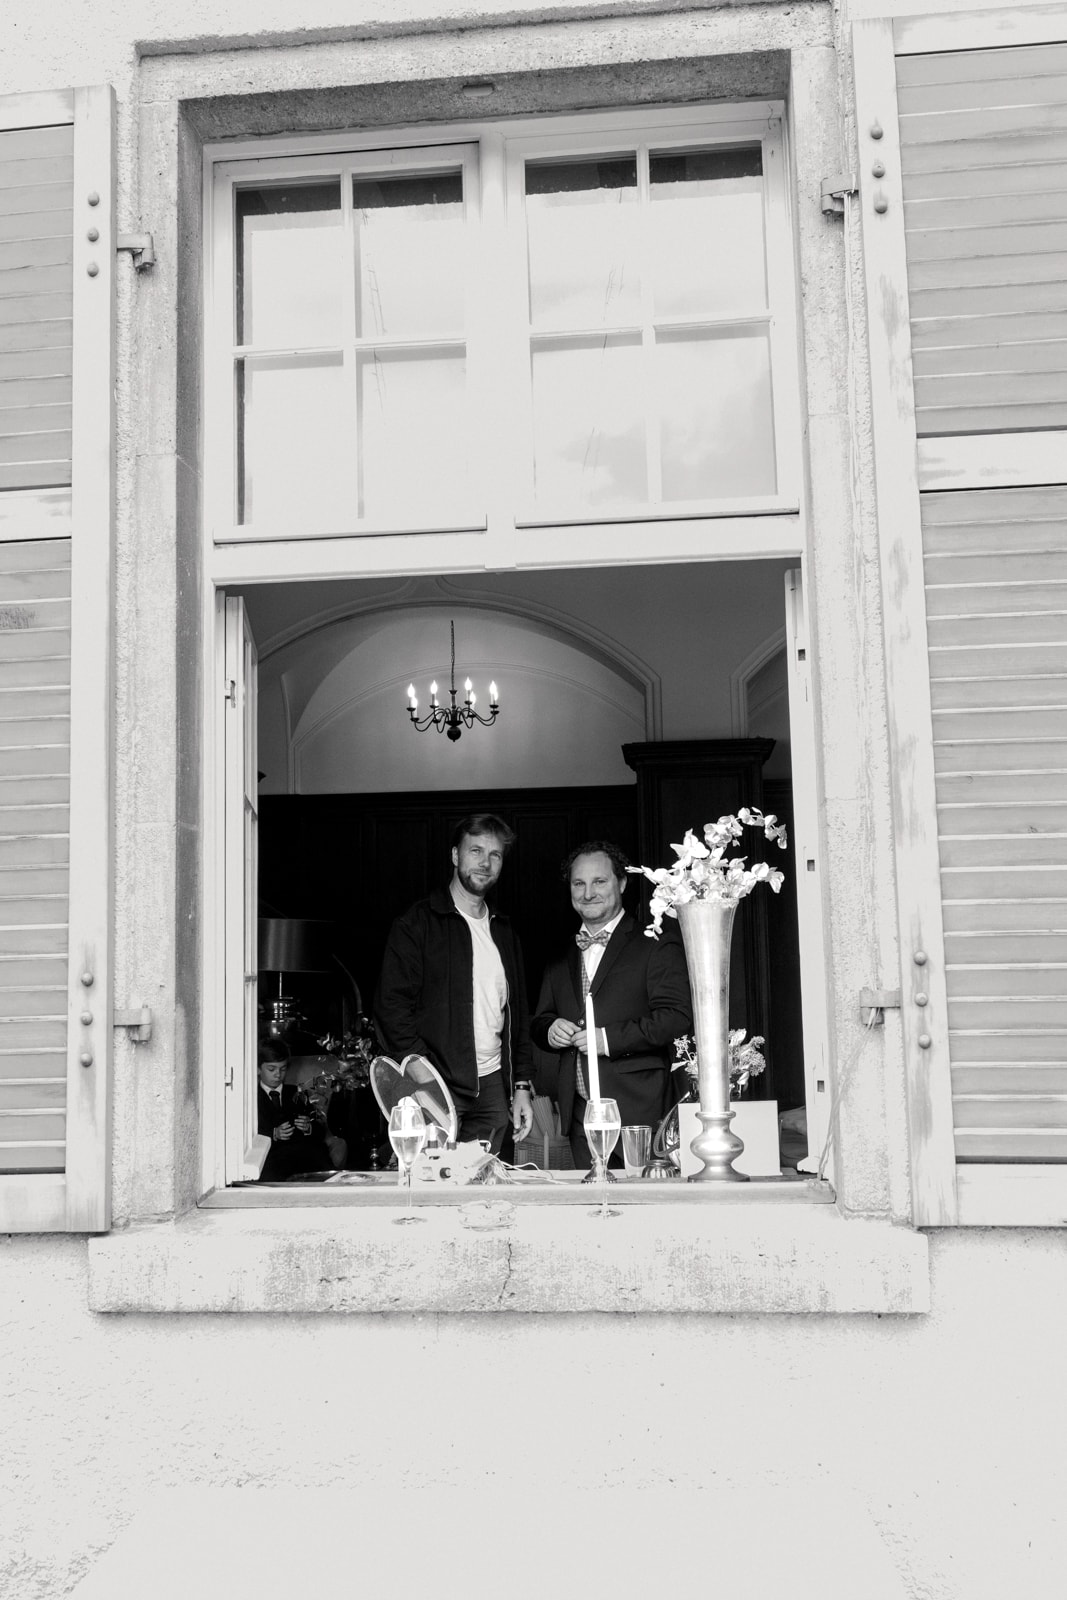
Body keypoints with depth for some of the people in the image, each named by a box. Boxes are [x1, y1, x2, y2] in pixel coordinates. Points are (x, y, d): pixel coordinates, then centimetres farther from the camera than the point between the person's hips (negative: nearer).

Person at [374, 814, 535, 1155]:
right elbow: (391, 1004, -7)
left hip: (493, 1087, 5)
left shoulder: (503, 932, 17)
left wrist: (522, 1086, 13)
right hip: (437, 1087, -5)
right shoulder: (418, 923, -1)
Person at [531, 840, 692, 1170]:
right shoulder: (560, 958, 18)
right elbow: (540, 1022, 23)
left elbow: (678, 1017, -10)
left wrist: (610, 1038, -16)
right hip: (580, 1114, 5)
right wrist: (550, 1030, -1)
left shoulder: (657, 944, -1)